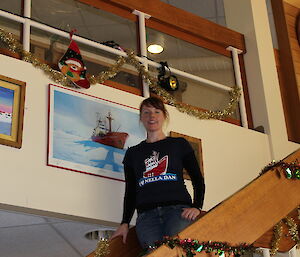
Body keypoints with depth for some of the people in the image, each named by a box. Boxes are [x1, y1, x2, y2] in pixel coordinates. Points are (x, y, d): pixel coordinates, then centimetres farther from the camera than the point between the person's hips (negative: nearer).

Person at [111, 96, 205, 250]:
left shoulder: (179, 144, 19)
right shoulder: (132, 153, 24)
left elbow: (198, 180, 15)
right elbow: (130, 191, 23)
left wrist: (197, 207, -2)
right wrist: (125, 223, 11)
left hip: (178, 208, -1)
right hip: (146, 215, 2)